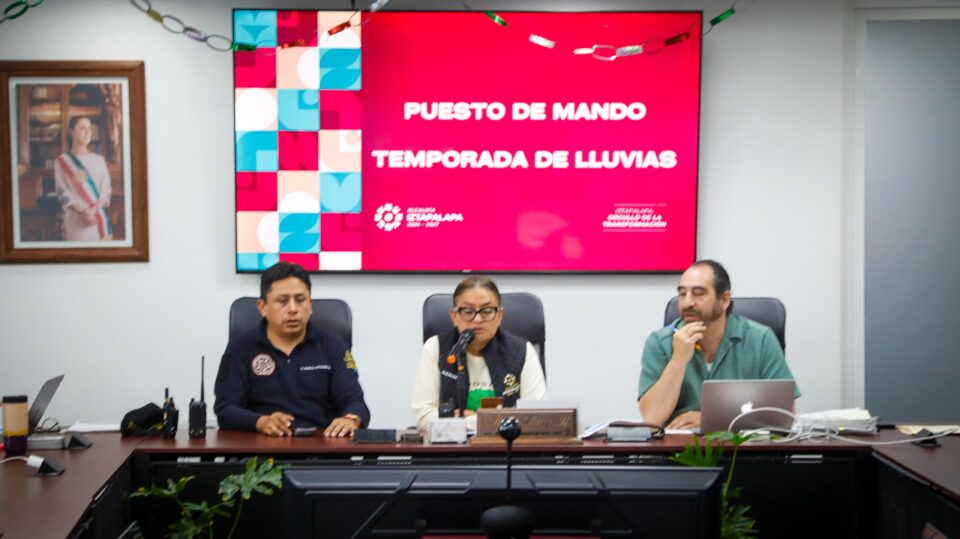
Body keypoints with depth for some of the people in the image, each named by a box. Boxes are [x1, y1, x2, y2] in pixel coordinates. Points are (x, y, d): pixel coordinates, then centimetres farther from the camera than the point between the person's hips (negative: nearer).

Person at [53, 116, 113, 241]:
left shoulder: (99, 160, 11)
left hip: (99, 216, 2)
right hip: (76, 219, -2)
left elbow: (106, 190, 4)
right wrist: (83, 212, -16)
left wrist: (94, 210, -13)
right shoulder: (62, 161, 3)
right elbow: (63, 193, -3)